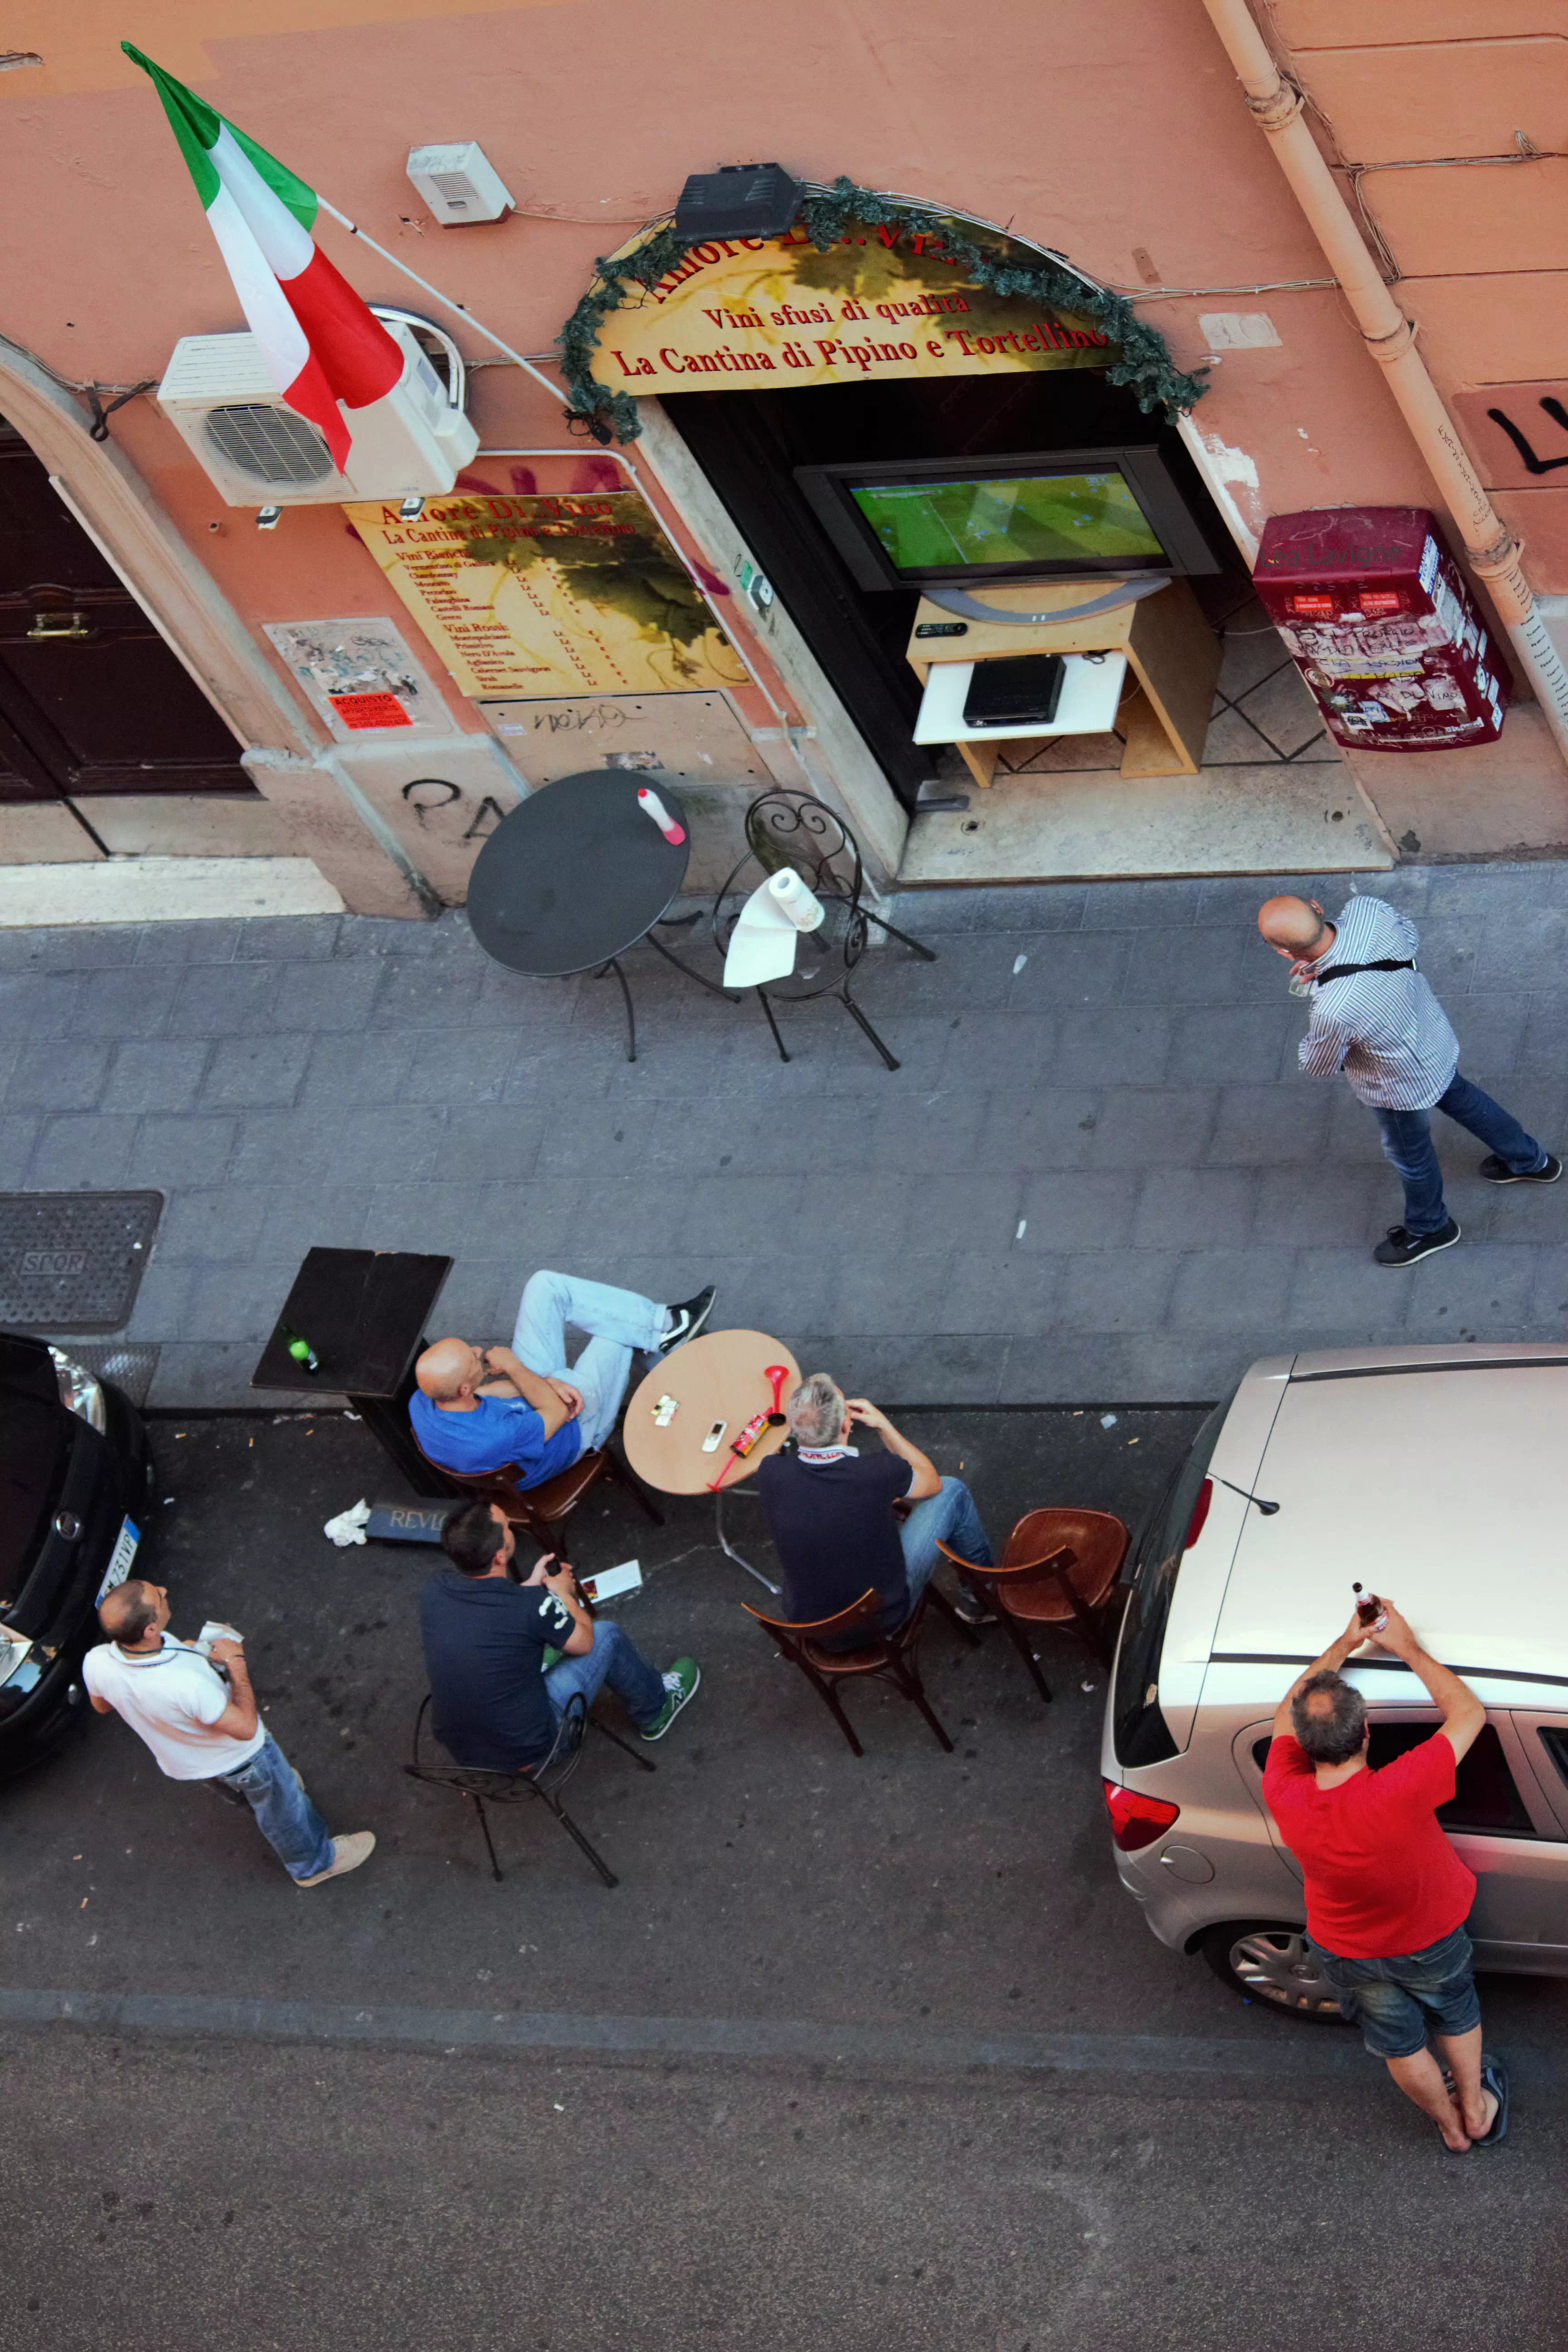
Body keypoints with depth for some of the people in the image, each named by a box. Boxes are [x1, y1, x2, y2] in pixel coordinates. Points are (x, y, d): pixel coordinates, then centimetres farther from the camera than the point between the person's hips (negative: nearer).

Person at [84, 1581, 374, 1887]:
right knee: (280, 1805, 26)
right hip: (236, 1757, -5)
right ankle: (315, 1862, 52)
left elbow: (101, 1706, -5)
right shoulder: (187, 1684, -48)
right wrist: (237, 1663, -23)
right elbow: (245, 1727, -31)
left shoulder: (95, 1663, -31)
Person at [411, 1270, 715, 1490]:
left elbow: (479, 1393, -7)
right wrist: (513, 1366, -16)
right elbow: (556, 1412, -25)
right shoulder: (500, 1438, -46)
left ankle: (660, 1325, 9)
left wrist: (546, 1382, -17)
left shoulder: (420, 1406, -26)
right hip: (574, 1427, -6)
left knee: (545, 1286, -3)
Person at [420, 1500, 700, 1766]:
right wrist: (564, 1594, 13)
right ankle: (655, 1712, 35)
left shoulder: (435, 1590, -13)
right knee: (607, 1636, 9)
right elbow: (584, 1641, -5)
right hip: (525, 1756, -5)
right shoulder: (532, 1606, -28)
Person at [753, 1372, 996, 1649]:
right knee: (953, 1491, 10)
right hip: (883, 1621, -3)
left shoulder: (770, 1474, -22)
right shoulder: (877, 1474, -31)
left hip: (805, 1621, 3)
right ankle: (982, 1593, 36)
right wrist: (883, 1425, -3)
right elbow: (932, 1482, -5)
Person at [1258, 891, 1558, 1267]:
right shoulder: (1367, 910, -30)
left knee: (1411, 1156, 26)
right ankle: (1530, 1161, 62)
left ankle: (1429, 1228, 57)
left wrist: (1308, 984, -15)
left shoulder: (1334, 1011, -46)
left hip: (1403, 1088, -6)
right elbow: (1410, 937, -3)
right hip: (1435, 1037, 6)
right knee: (1457, 1096, 37)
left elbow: (1318, 1066, -22)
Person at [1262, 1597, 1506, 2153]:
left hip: (1348, 1954, 2)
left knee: (1401, 2045, 28)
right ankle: (1477, 2111, 55)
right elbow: (1469, 1712, -30)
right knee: (1456, 2019, 30)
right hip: (1431, 1942, -2)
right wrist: (1407, 1648, -22)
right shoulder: (1398, 1794, -46)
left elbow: (1287, 1712, -13)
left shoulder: (1284, 1797, -36)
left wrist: (1345, 1643, -12)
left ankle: (1452, 2128, 53)